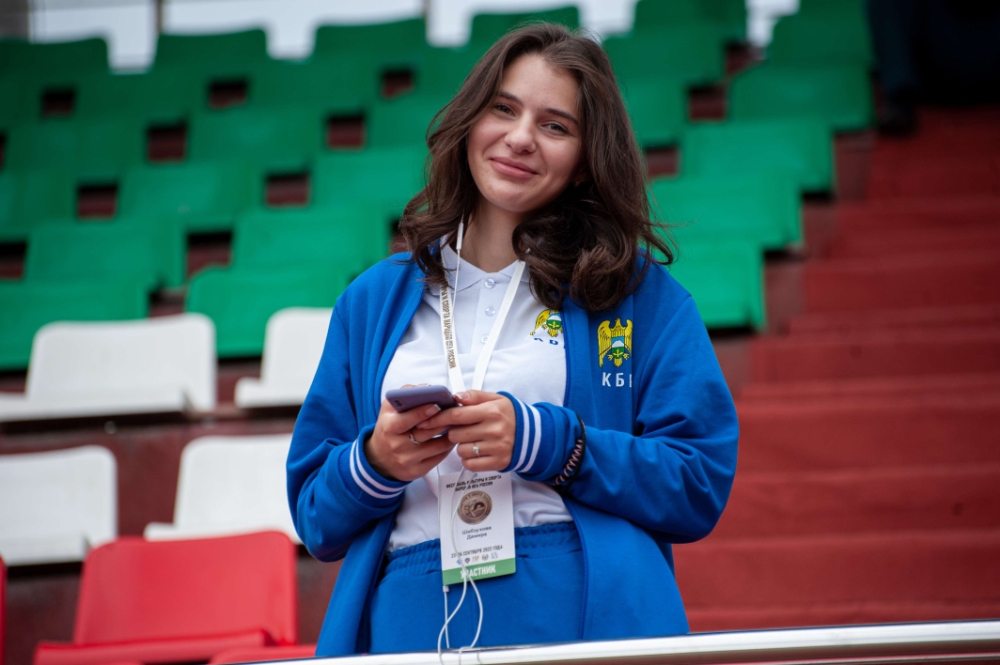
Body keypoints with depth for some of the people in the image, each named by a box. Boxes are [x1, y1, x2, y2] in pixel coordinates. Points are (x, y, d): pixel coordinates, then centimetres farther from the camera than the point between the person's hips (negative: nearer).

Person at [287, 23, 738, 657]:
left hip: (585, 618, -3)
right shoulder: (374, 300, 13)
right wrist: (375, 463, -7)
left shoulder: (637, 291, 6)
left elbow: (701, 485, -1)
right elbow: (315, 520, 13)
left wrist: (544, 442, -12)